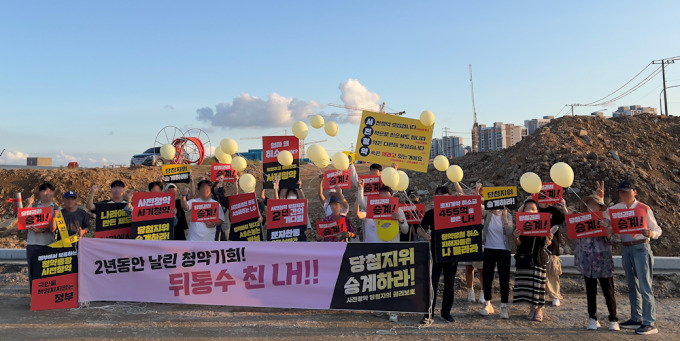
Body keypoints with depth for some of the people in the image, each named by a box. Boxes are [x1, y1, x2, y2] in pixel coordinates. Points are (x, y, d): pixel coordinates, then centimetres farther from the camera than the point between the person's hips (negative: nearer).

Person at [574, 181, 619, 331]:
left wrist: (607, 230, -20)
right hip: (587, 262, 2)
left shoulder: (605, 222, 0)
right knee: (591, 291, 9)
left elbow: (612, 241, -2)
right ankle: (592, 319, 18)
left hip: (603, 262, -1)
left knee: (608, 291, 3)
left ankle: (613, 320, 15)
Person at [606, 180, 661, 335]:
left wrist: (651, 233, -24)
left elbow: (657, 230, -2)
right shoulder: (617, 209, 9)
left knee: (644, 286, -7)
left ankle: (650, 323, -2)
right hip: (626, 249, 6)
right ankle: (636, 319, 22)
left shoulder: (644, 209, -4)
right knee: (632, 286, 12)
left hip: (641, 248, -6)